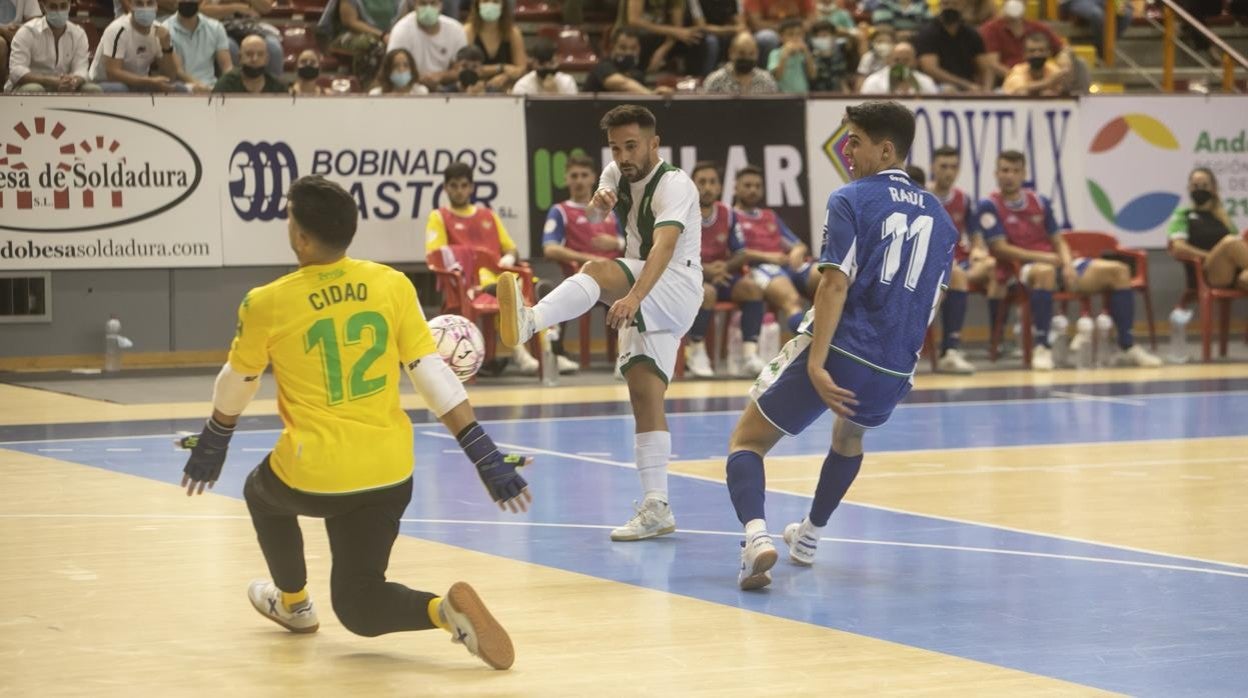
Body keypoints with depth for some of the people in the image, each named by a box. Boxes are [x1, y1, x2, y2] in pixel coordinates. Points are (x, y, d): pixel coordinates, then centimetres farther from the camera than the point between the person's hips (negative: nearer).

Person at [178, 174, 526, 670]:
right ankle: (445, 607, -13)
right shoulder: (393, 285, -4)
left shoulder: (267, 304, -9)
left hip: (313, 476, -3)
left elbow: (236, 385, 8)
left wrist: (211, 444, 27)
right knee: (358, 607, 15)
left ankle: (293, 601, 48)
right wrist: (485, 456, -1)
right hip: (388, 476, 3)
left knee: (262, 493, 35)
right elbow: (433, 374, -5)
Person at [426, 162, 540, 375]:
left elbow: (511, 248, 23)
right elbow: (434, 257, 1)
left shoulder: (489, 215, 27)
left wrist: (509, 257, 0)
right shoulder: (439, 217, 13)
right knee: (496, 289, -40)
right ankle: (516, 350, -45)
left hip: (497, 274, 5)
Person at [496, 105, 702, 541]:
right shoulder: (616, 176, 8)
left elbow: (665, 245, -33)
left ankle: (530, 322, -60)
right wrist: (597, 206, -19)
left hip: (676, 288, -8)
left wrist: (633, 297, -49)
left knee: (597, 271, -33)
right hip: (643, 296, 8)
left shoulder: (673, 185, -18)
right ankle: (657, 508, 0)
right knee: (644, 395, 0)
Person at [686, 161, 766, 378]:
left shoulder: (728, 214, 5)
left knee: (751, 288, -22)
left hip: (721, 273, 5)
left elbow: (741, 255, 10)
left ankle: (750, 353, -26)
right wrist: (705, 270, -25)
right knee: (707, 292, -36)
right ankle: (696, 352, -18)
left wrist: (726, 266, -15)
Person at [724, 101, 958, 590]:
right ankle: (809, 537, 48)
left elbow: (836, 283, -16)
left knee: (747, 440, 5)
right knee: (850, 434, 38)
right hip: (895, 368, 6)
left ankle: (756, 535, -22)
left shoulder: (851, 200, -5)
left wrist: (816, 363, -22)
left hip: (839, 352, -6)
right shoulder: (938, 216, 13)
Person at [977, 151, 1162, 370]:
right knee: (1044, 272, -44)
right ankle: (1042, 348, -37)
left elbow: (1059, 242, 16)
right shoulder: (989, 207, -1)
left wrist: (1067, 265, -8)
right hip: (1021, 268, -6)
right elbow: (1001, 249, -10)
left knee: (1118, 271, -9)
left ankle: (1127, 347, -8)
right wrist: (1047, 258, -17)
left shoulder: (1040, 202, 16)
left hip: (1054, 264, 6)